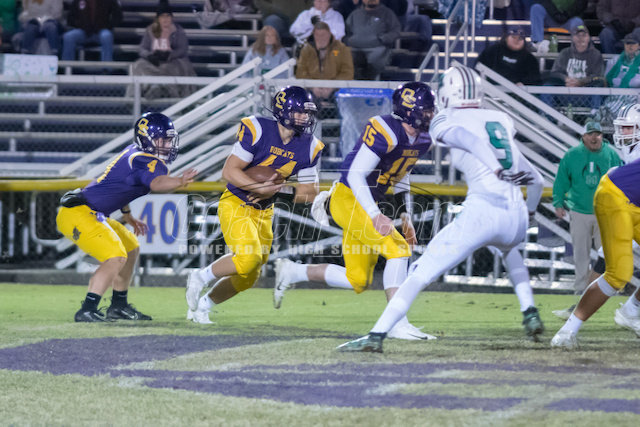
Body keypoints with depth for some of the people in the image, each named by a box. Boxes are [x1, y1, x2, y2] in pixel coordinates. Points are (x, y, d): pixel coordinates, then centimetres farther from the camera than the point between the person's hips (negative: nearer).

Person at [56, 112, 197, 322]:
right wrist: (180, 181, -59)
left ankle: (118, 306, 29)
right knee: (116, 258, -22)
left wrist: (128, 216, 34)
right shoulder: (144, 161, -17)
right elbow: (157, 183, -41)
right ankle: (87, 311, -21)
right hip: (78, 214, -11)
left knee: (131, 248, 21)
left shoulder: (133, 153, 13)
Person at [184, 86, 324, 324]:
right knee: (248, 257, -27)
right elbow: (229, 171, -18)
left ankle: (202, 306, 30)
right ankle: (201, 278, -3)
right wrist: (261, 188, -29)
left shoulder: (308, 147, -3)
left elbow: (309, 193, 1)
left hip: (263, 212, 6)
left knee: (247, 278, 9)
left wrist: (276, 191, -14)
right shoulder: (257, 130, -18)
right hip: (235, 204, -6)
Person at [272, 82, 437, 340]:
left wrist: (406, 218, 16)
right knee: (397, 249, -22)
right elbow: (355, 175, -25)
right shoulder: (386, 132, -23)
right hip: (348, 200, -9)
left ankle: (292, 272, 25)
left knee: (358, 282, 9)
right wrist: (375, 216, -33)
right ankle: (398, 324, -21)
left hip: (366, 205, 9)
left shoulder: (422, 141, 5)